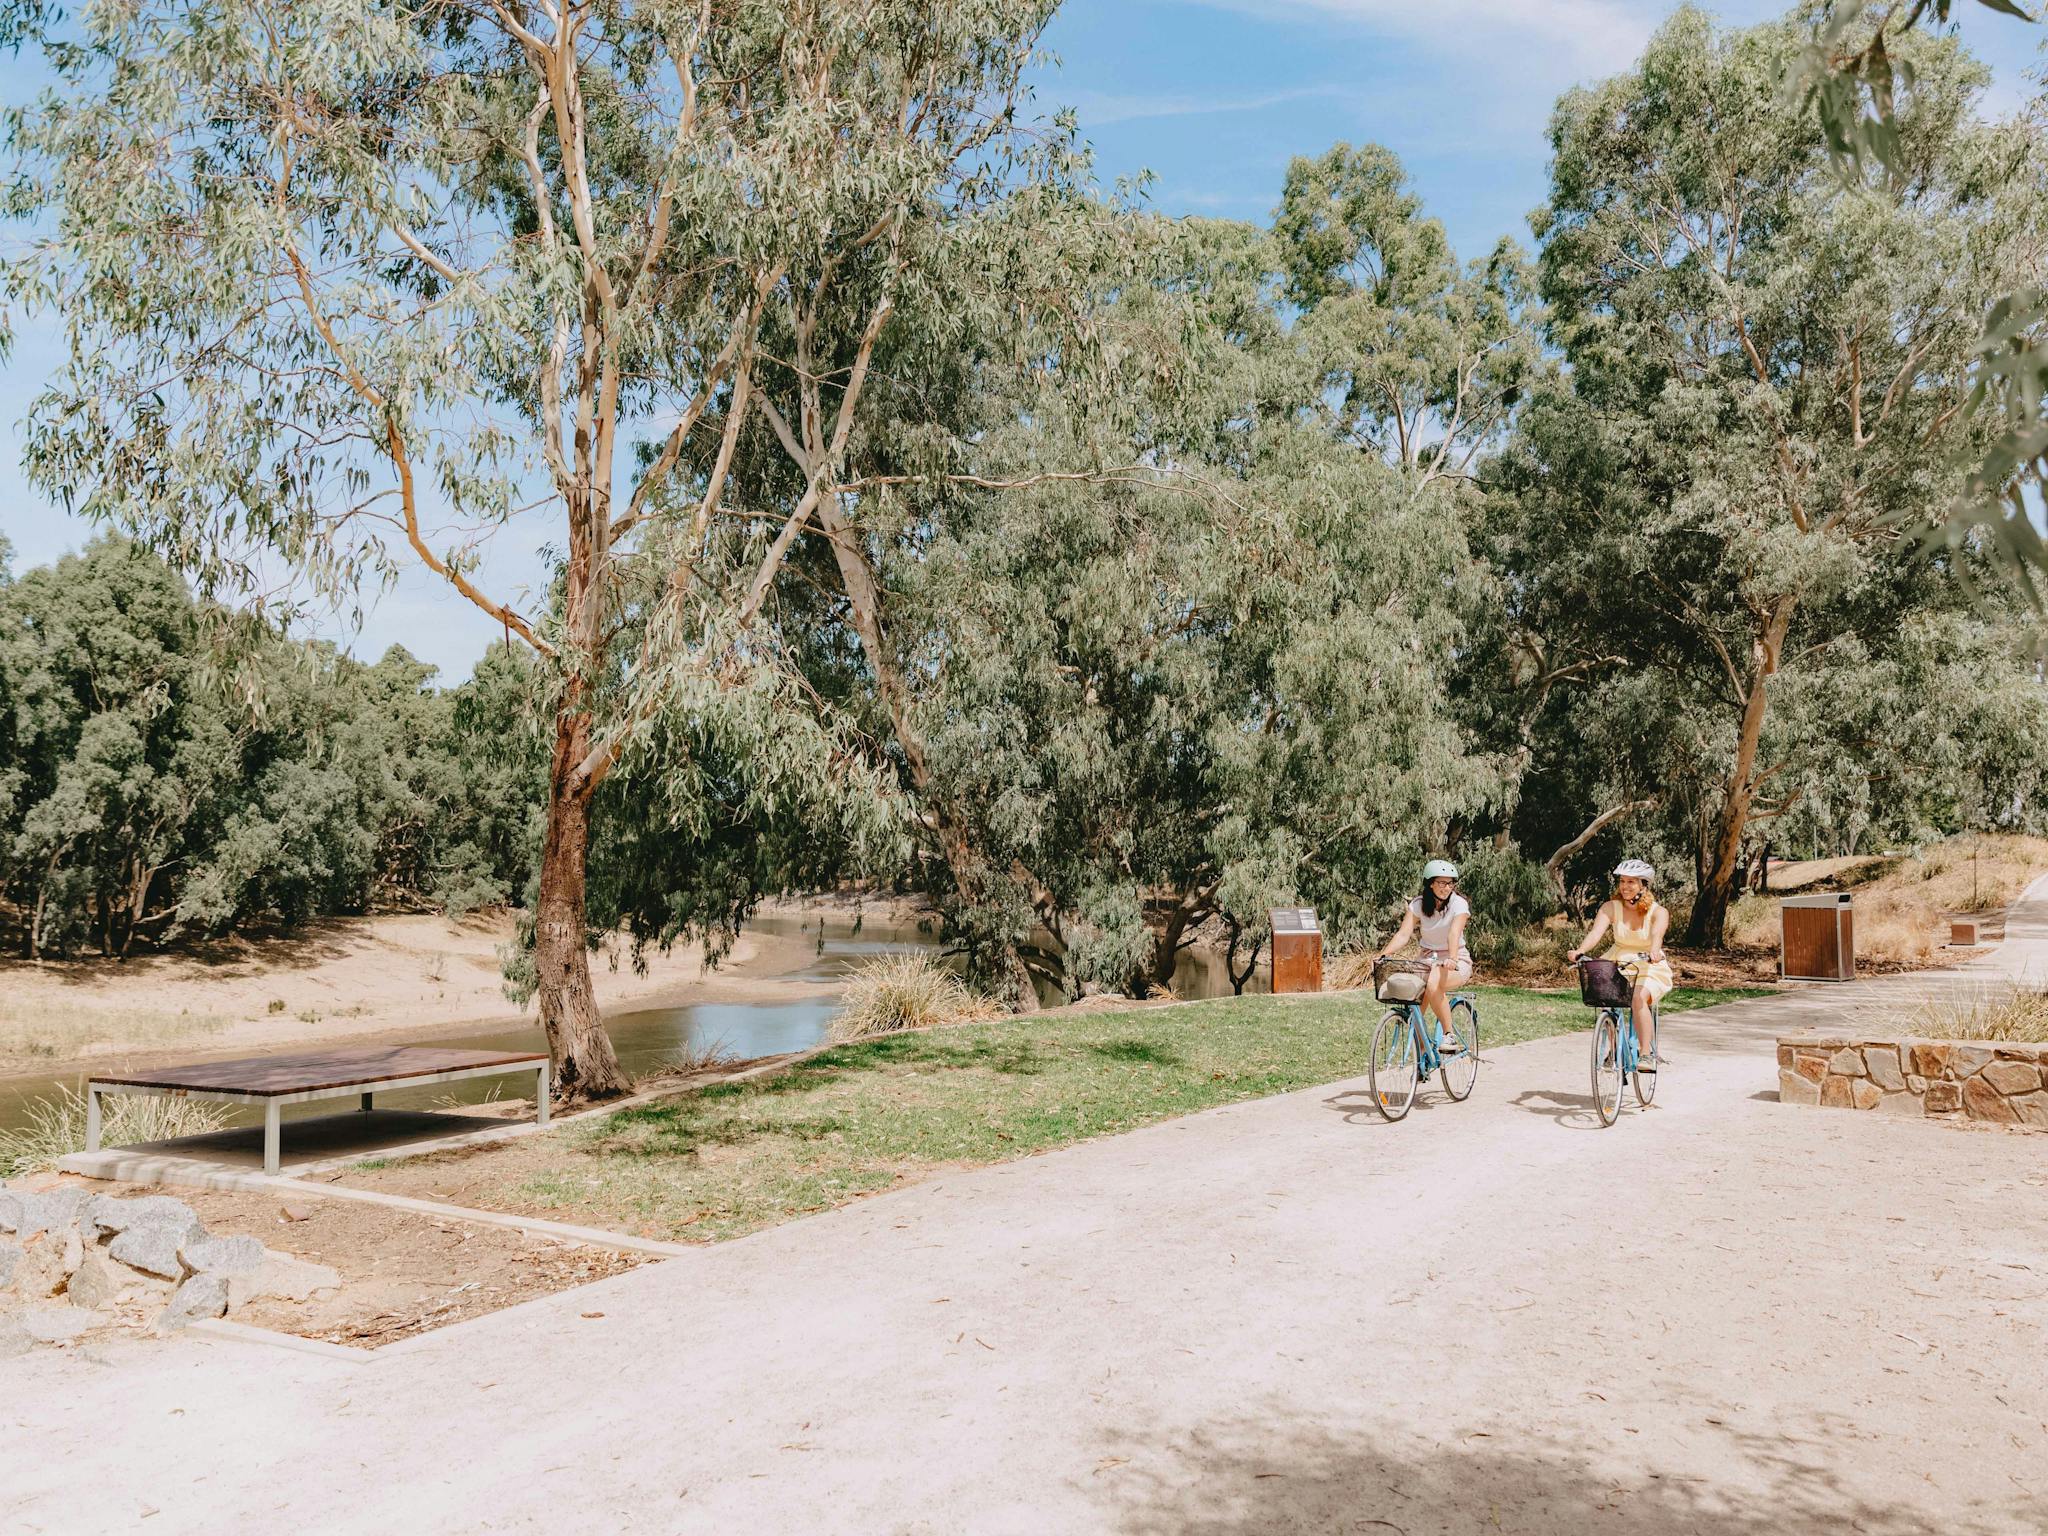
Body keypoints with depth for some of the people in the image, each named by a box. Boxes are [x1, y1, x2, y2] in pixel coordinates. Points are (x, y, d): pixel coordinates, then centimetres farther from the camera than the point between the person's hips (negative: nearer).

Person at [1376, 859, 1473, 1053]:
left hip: (1456, 962, -4)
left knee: (1432, 985, -36)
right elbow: (1404, 933, -15)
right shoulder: (1418, 904, -2)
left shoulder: (1458, 904, -11)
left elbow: (1454, 933, -28)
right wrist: (1384, 954, -32)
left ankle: (1450, 1035, -21)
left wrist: (1452, 959, -47)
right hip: (1428, 960, 4)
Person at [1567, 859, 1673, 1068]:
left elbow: (1657, 934, -29)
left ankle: (1647, 1054, -24)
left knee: (1638, 998, -31)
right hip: (1618, 966, 3)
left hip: (1650, 969, -3)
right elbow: (1596, 932, -19)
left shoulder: (1658, 911, -7)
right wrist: (1580, 950, -40)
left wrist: (1654, 951, -52)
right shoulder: (1610, 908, -3)